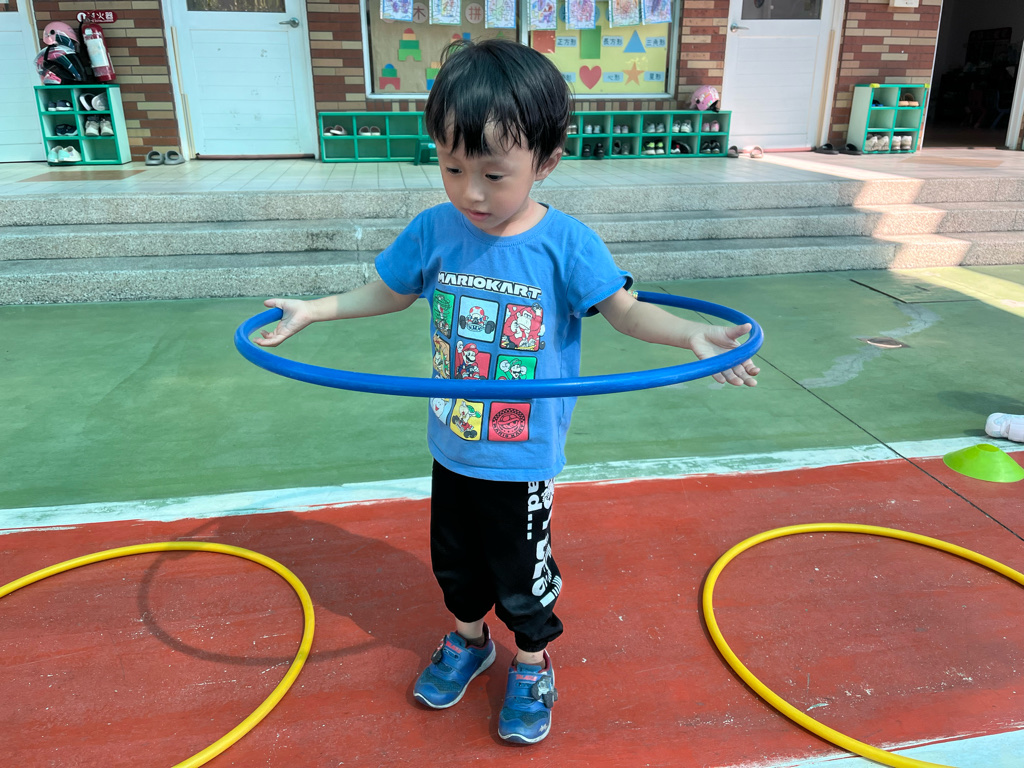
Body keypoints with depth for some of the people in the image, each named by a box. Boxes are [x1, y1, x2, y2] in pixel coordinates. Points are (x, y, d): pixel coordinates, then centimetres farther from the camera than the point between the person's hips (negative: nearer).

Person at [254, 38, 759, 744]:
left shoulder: (565, 243, -18)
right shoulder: (434, 231, -9)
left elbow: (625, 309, -10)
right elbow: (385, 294, 8)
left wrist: (691, 335, -26)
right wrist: (311, 310, 7)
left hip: (524, 460, -4)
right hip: (452, 448, 4)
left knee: (523, 576, 15)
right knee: (455, 562, 25)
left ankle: (532, 664, 43)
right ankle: (469, 640, 53)